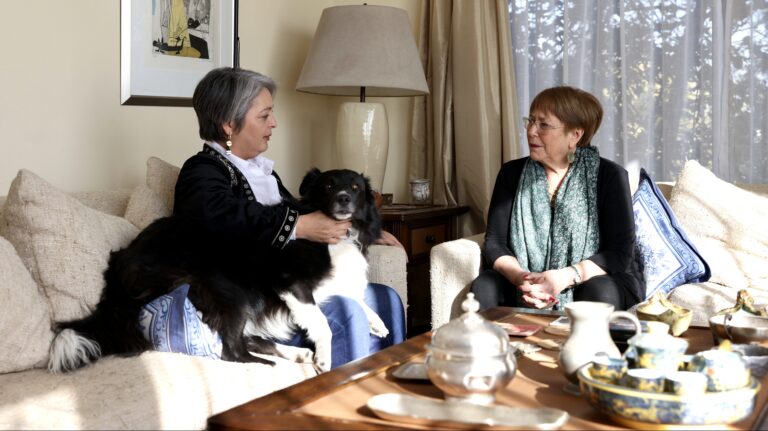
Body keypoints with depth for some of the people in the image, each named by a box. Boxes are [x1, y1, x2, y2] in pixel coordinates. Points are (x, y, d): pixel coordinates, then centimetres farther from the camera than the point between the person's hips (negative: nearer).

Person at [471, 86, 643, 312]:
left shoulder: (609, 176, -4)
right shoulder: (512, 173, 6)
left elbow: (620, 253, -11)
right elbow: (495, 243, 0)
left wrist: (564, 277, -27)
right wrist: (521, 277, -22)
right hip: (527, 292, 2)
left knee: (599, 292, -35)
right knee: (484, 287, -27)